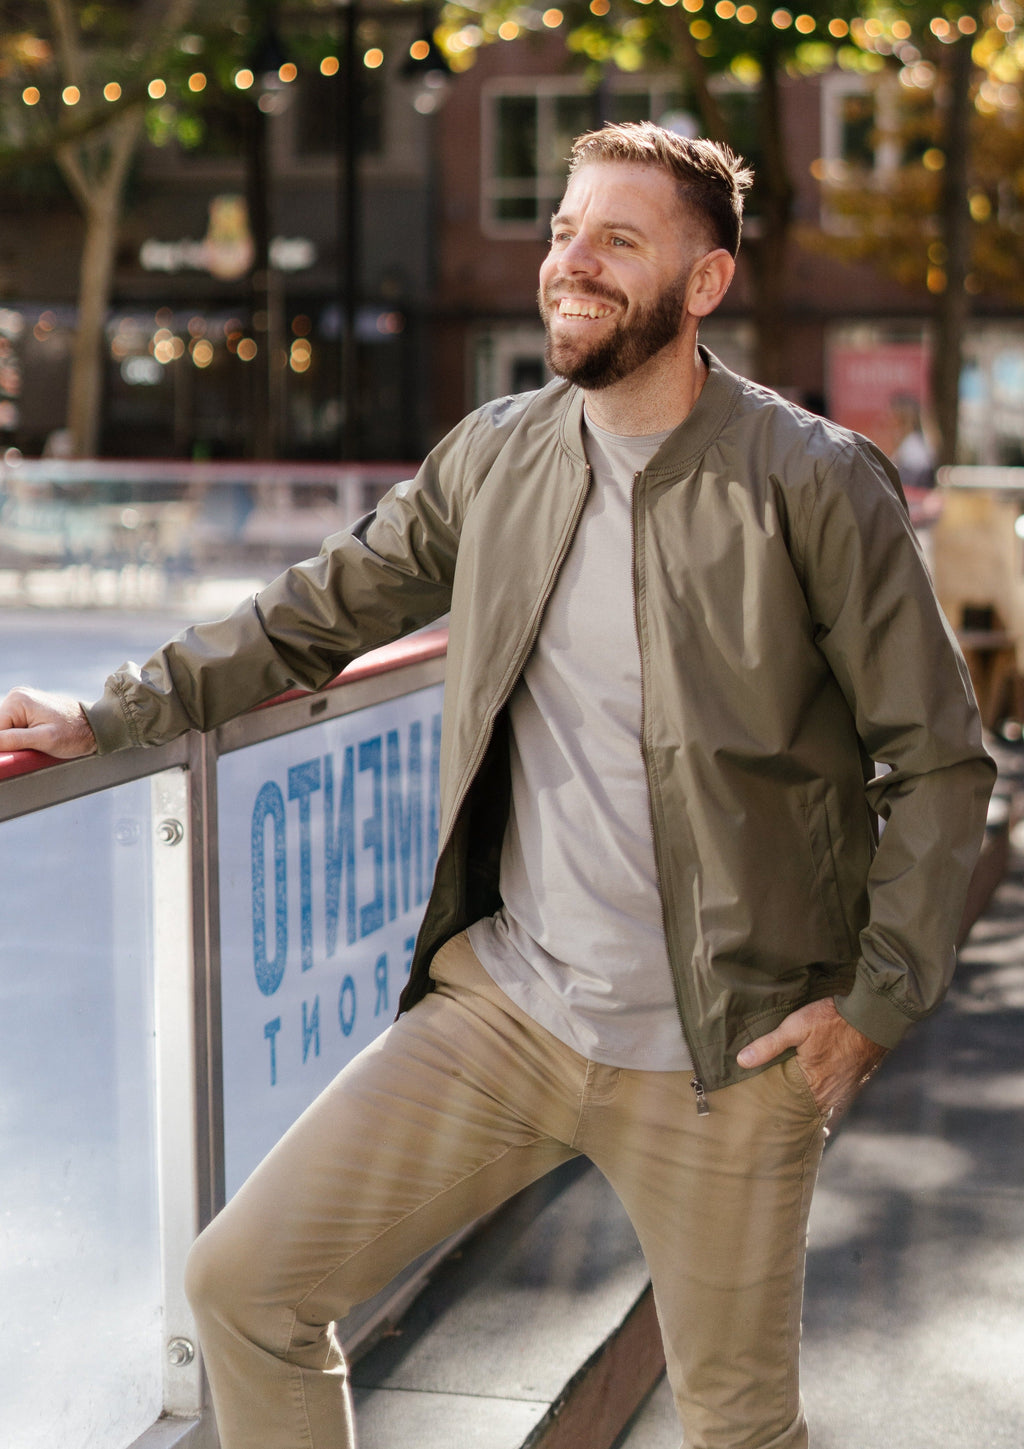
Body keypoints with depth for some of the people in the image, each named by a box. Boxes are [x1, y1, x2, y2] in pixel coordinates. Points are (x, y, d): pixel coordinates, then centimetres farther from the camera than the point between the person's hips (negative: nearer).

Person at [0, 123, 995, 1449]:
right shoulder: (495, 457, 3)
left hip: (720, 1058, -4)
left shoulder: (816, 485, -10)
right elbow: (316, 616, 15)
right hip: (500, 1006, 4)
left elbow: (940, 761, -5)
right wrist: (108, 718, 13)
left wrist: (878, 999, -10)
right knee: (243, 1282, 0)